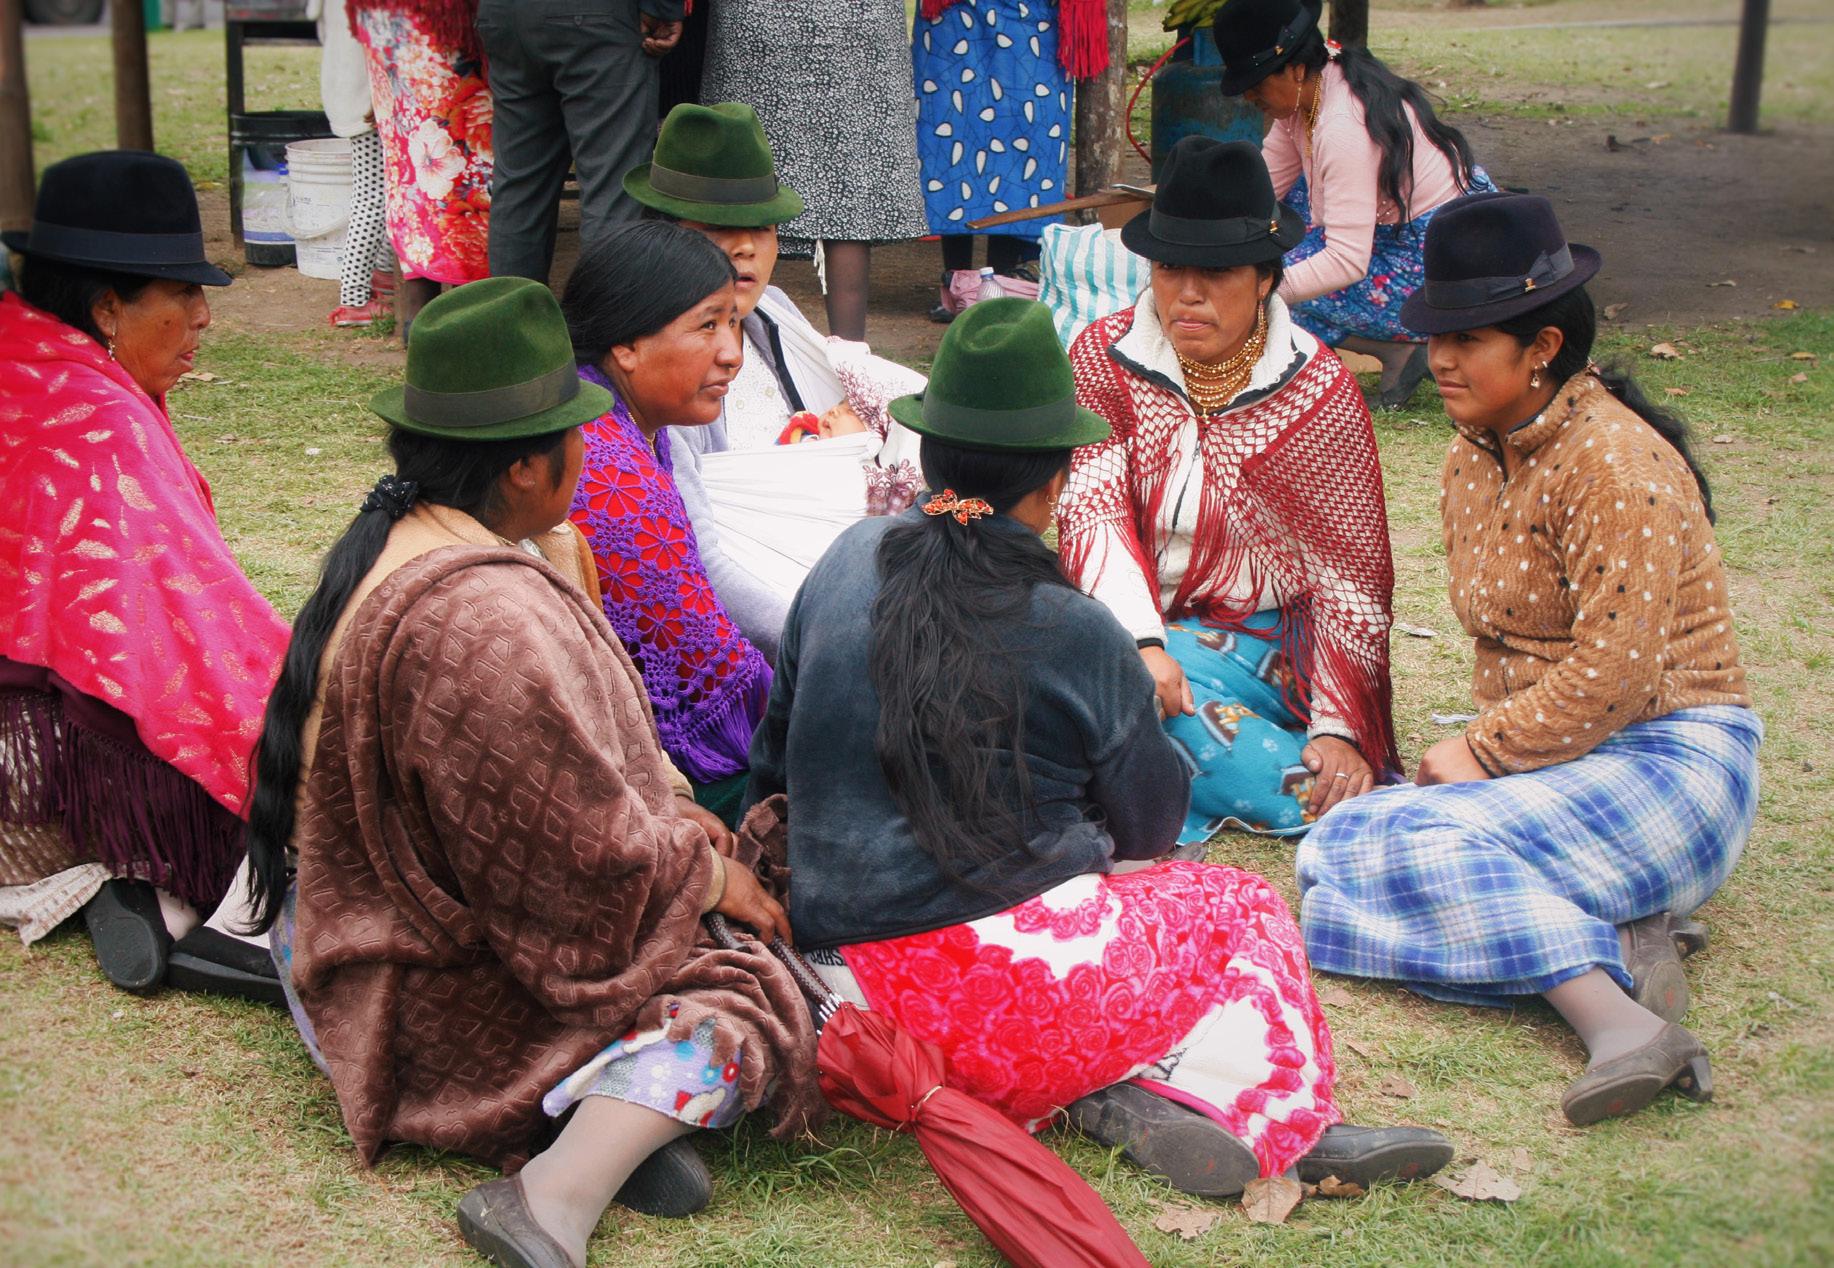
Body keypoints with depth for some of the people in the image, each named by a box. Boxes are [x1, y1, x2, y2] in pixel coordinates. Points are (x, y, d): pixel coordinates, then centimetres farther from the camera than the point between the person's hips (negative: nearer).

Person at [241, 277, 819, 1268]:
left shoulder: (405, 540, 2)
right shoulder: (482, 629, -32)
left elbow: (565, 752, 14)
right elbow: (593, 861, -25)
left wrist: (668, 813, 4)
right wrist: (711, 873, -7)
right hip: (431, 992, -10)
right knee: (748, 1014, -10)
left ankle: (607, 1109, -7)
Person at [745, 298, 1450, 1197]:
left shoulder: (847, 562, 7)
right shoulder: (1077, 635, -7)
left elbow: (776, 756, 19)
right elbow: (1149, 827, 8)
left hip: (842, 971, 5)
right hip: (1005, 977, -5)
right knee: (1243, 910, 19)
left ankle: (1113, 1089, -8)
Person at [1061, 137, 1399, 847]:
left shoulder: (1319, 390, -5)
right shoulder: (1102, 356, 0)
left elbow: (1349, 575, -3)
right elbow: (1091, 507, -11)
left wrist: (1341, 729, -15)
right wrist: (1142, 642, -29)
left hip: (1254, 637, -4)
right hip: (1124, 621, 4)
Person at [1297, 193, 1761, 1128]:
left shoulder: (1615, 464, -16)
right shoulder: (1474, 458, 12)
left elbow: (1615, 674, -22)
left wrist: (1484, 753, -13)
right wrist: (1488, 755, 3)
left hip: (1665, 762, -9)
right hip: (1554, 764, 9)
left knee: (1421, 841, -29)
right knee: (1338, 847, -12)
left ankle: (1620, 1024, -39)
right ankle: (1618, 938, -18)